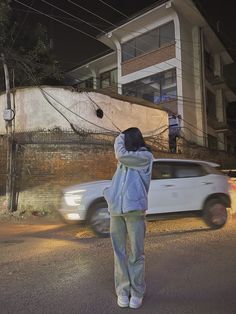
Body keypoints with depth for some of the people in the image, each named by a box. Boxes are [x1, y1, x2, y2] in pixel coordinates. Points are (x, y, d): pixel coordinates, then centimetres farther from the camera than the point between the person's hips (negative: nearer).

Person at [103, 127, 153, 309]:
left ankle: (137, 293, 15)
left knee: (136, 254, 2)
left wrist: (120, 137, 11)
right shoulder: (123, 160, 21)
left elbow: (121, 154, -5)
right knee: (119, 253, 7)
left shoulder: (146, 156, 2)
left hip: (134, 209, -5)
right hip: (116, 210, 5)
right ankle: (122, 291, 18)